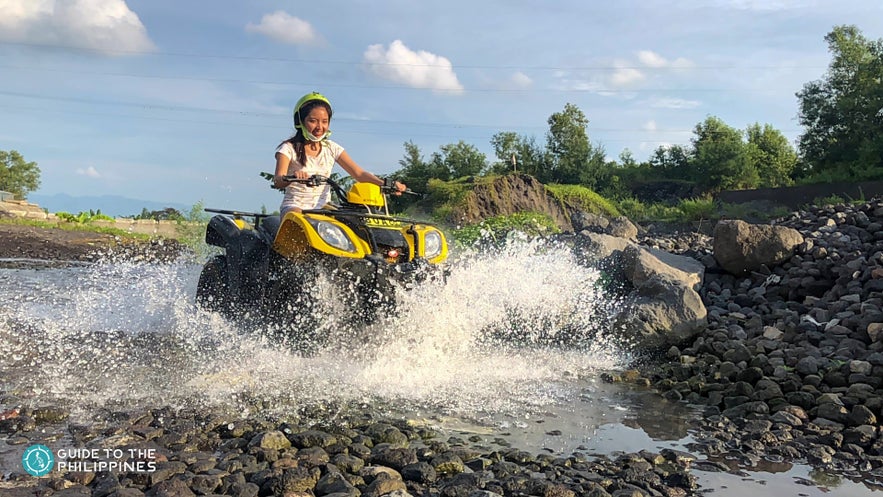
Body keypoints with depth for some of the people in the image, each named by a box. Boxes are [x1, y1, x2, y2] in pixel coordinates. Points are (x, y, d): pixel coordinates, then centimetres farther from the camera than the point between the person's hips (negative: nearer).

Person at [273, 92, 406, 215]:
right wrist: (293, 176, -42)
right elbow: (277, 181, -16)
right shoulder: (289, 148, -2)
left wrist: (385, 184, -16)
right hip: (295, 206, -4)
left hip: (323, 206, 5)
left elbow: (358, 173, 2)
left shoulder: (331, 148, 9)